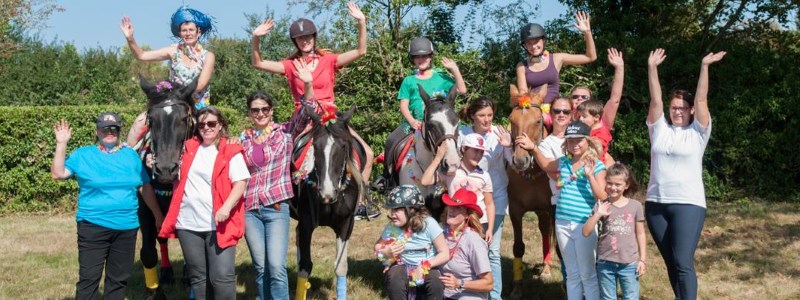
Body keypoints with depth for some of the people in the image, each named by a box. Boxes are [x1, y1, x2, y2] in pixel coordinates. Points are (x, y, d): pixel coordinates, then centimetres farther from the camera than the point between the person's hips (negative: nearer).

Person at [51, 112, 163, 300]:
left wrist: (157, 215, 14)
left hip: (127, 227, 3)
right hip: (93, 226, -3)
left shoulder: (131, 155, 9)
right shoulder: (83, 155, 2)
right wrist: (61, 144, -14)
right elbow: (57, 174, -7)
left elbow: (145, 187, 12)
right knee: (89, 278, -4)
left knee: (119, 279, 11)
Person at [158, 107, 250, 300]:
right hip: (188, 223, 5)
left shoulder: (231, 152, -2)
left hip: (218, 224, -4)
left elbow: (241, 183, -8)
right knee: (197, 277, 13)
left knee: (222, 277, -9)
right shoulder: (188, 148, 11)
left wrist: (226, 207, -22)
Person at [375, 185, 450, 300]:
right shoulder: (392, 227, -9)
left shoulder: (428, 223, -17)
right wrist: (386, 252, -16)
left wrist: (425, 266, -28)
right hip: (403, 266, 2)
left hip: (428, 268, -2)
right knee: (395, 283, -32)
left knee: (436, 284, -33)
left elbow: (445, 254, -16)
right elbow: (378, 246, 8)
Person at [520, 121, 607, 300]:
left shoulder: (597, 166, -8)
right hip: (562, 224, 5)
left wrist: (590, 176, -23)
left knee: (588, 275, 4)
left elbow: (602, 198, -13)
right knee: (572, 274, 16)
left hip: (585, 226, -5)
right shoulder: (564, 162, 7)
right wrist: (534, 148, 14)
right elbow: (546, 166, 27)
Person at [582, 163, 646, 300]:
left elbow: (640, 234, 6)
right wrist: (597, 214, -16)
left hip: (629, 263, -1)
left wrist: (642, 259, 4)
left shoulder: (635, 206, 0)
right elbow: (586, 232, -4)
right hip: (605, 263, 1)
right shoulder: (601, 206, -1)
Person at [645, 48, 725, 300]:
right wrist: (652, 67, -8)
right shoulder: (659, 129, 9)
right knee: (670, 263, 11)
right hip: (656, 204, 4)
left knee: (683, 263, -11)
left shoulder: (698, 132, 2)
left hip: (688, 204, -4)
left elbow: (701, 99, -7)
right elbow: (655, 99, 0)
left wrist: (704, 66, -11)